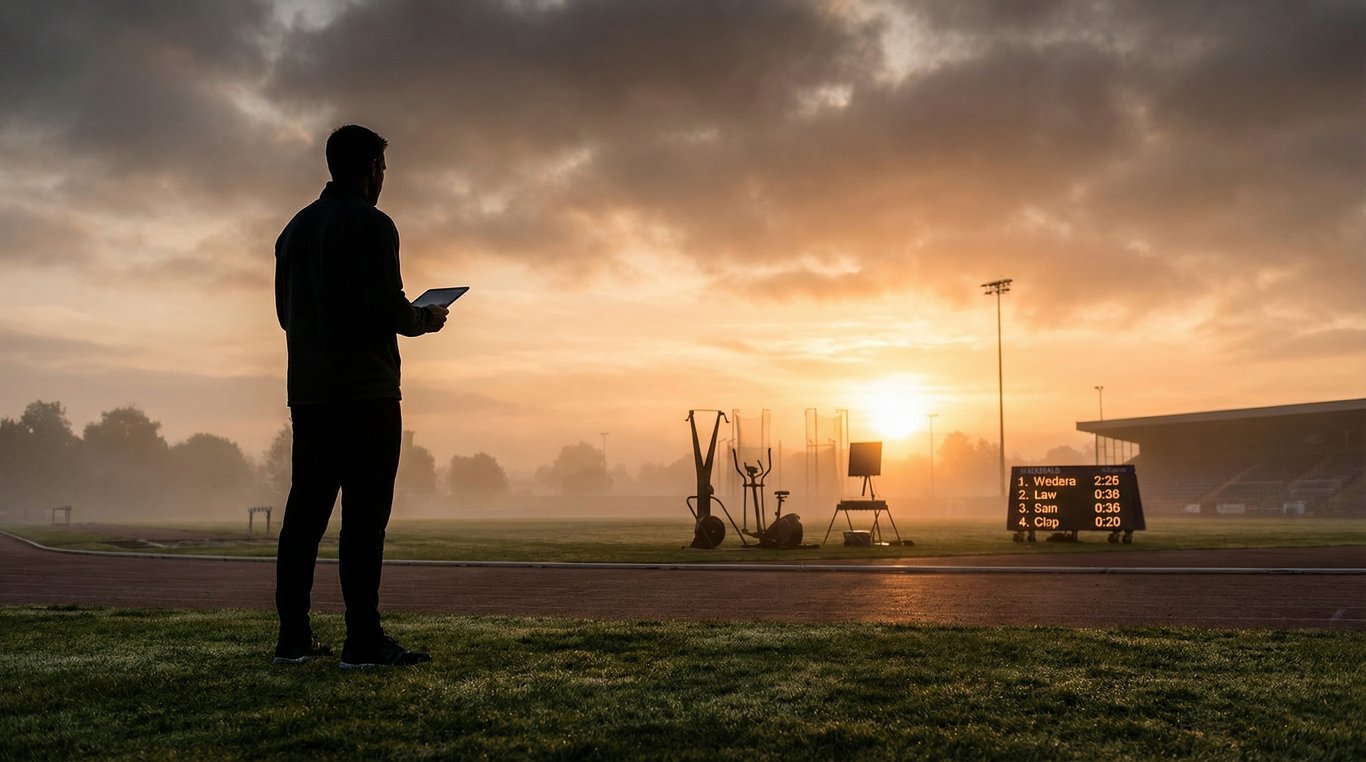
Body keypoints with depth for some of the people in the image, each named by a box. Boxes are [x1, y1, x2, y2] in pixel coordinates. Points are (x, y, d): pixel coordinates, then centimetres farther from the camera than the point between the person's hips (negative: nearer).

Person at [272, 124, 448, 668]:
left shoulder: (295, 228, 17)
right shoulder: (371, 225, -8)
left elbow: (286, 311, 20)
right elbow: (388, 310, -17)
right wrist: (424, 320, 5)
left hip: (308, 393, 8)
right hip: (365, 393, -8)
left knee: (305, 512, 9)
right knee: (363, 516, -6)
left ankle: (293, 638, 12)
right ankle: (363, 641, -6)